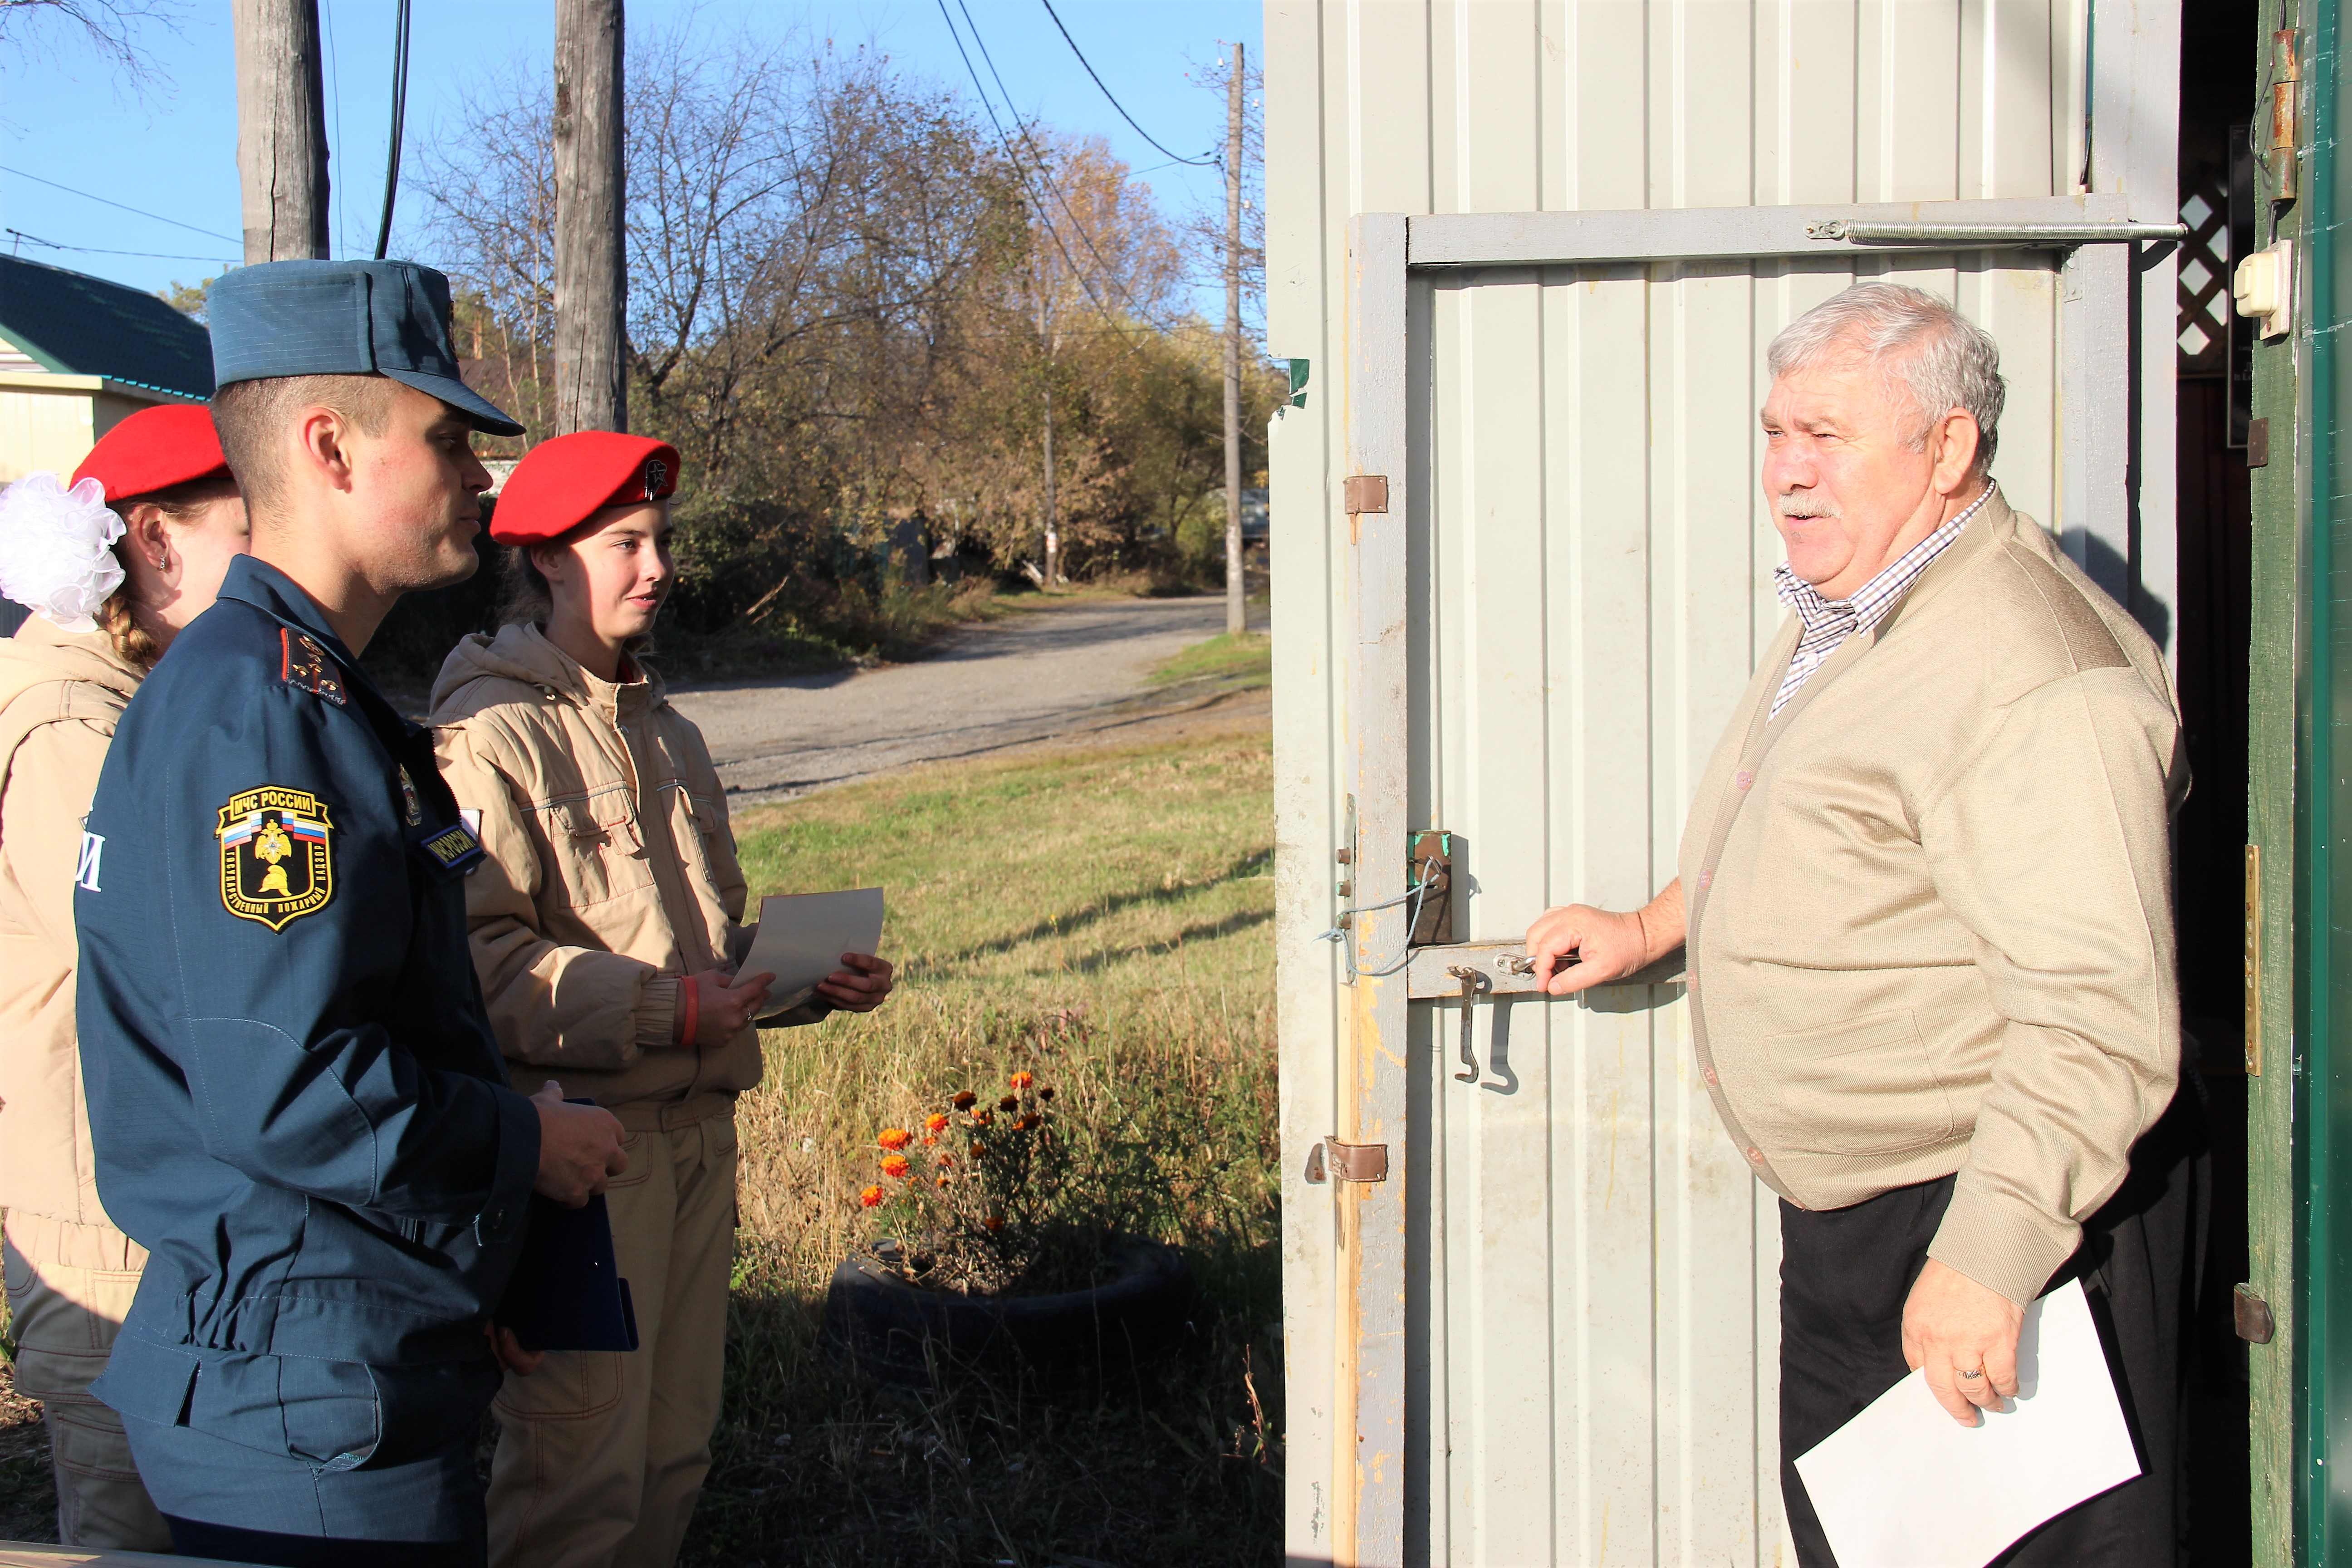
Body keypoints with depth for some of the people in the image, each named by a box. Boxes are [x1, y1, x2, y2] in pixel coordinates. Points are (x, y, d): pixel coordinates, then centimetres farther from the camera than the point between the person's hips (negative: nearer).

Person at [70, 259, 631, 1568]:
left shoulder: (311, 692, 14)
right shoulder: (253, 709, -20)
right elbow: (281, 1088, -27)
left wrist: (463, 1264, 18)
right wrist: (525, 1143, -13)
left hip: (372, 1357, 10)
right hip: (309, 1398, -10)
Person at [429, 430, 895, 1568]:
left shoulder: (666, 733, 19)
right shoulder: (488, 735, -9)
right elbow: (476, 962, -19)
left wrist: (815, 980, 7)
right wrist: (666, 1009, -23)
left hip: (696, 1128, 8)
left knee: (675, 1445, 13)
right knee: (580, 1471, -6)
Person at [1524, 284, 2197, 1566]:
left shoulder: (2025, 669, -25)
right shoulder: (1842, 617, 10)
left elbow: (2101, 1017, -30)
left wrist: (1991, 1256, -31)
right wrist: (1648, 931, 31)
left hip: (2002, 1214, -10)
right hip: (1851, 1211, 10)